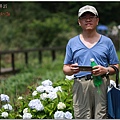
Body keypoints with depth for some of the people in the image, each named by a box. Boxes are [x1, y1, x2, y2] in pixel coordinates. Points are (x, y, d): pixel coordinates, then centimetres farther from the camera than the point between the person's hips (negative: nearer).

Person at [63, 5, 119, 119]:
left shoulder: (107, 42, 14)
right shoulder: (72, 43, 17)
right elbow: (65, 69, 14)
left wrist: (105, 70, -10)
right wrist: (72, 70, -10)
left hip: (102, 85, -1)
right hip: (80, 85, 1)